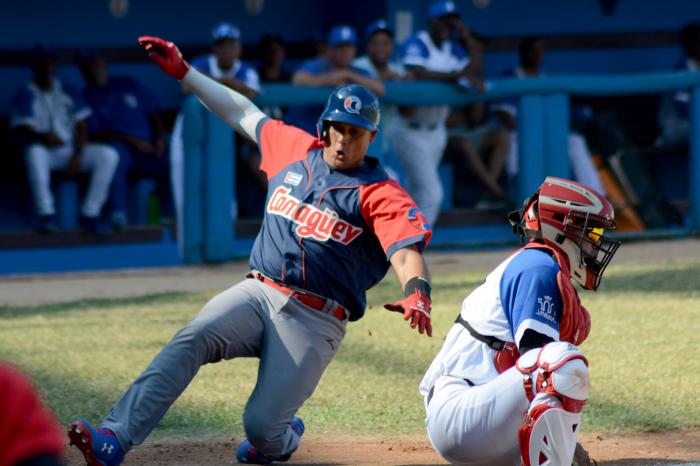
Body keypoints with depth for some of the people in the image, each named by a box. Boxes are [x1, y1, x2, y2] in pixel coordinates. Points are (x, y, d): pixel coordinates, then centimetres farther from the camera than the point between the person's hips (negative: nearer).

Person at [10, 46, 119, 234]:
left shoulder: (68, 92, 14)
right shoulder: (24, 96, 3)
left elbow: (81, 126, 7)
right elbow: (23, 131, -9)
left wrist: (78, 154, -10)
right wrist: (43, 137, -32)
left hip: (71, 149, 3)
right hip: (45, 150, -3)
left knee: (109, 155, -22)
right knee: (35, 152, -40)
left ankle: (90, 213, -20)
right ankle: (46, 214, -41)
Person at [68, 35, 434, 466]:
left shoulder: (380, 193, -5)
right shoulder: (294, 148, 12)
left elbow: (407, 253, -20)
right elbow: (242, 113, 26)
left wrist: (417, 295, -42)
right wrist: (183, 71, 24)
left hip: (315, 321, -4)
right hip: (259, 294, 4)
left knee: (261, 426, -13)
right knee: (193, 339, -26)